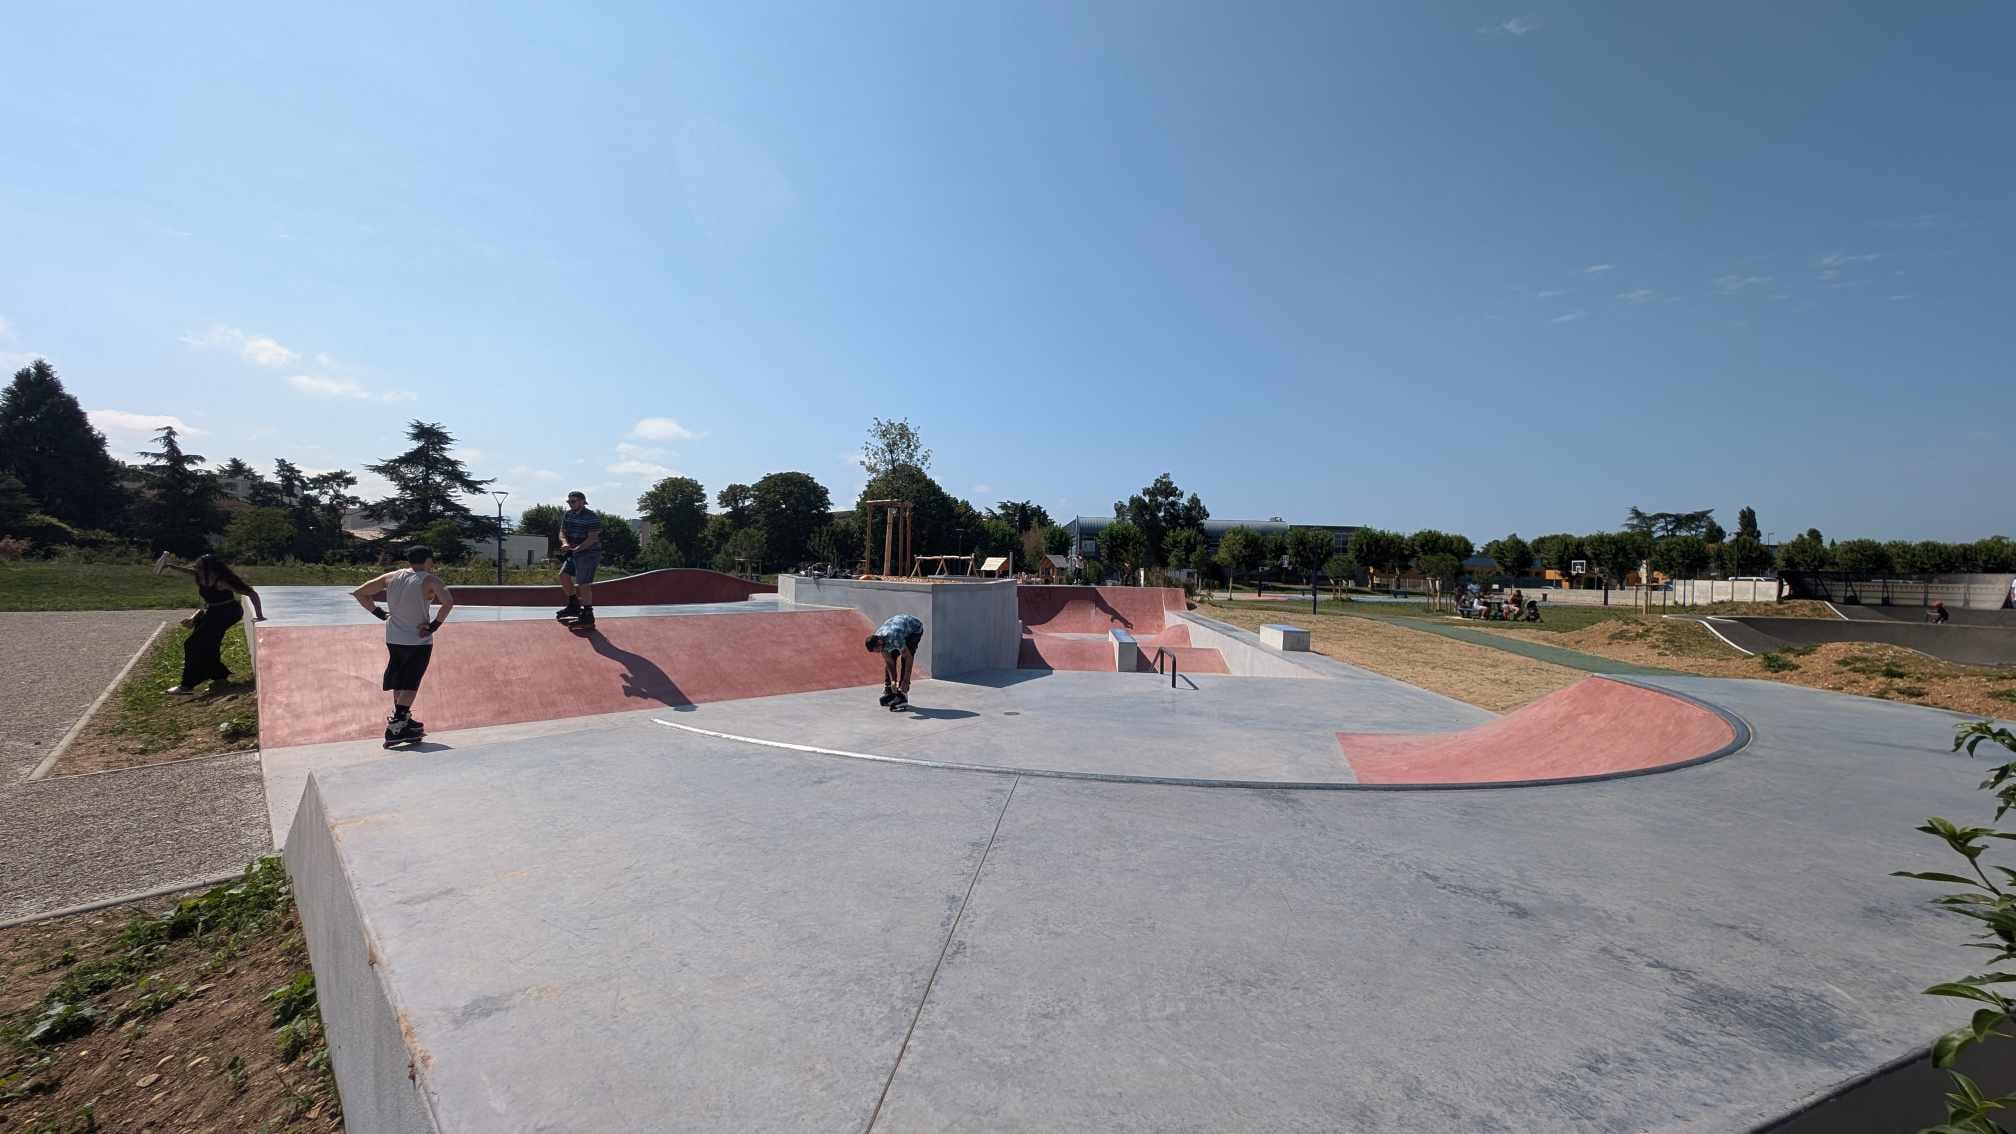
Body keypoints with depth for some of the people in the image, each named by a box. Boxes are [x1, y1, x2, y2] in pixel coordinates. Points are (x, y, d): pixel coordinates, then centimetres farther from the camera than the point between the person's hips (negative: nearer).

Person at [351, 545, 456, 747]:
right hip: (418, 641, -6)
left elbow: (359, 593, 11)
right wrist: (435, 625, -17)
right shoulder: (429, 580, -12)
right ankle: (395, 729, -6)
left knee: (399, 682, 20)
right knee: (410, 685, 0)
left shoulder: (391, 577, 4)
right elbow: (448, 602, -29)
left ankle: (403, 720, 32)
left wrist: (378, 613, 14)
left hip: (393, 639, 6)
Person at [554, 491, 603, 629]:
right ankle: (574, 606, 27)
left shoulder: (591, 518, -17)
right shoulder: (568, 515, 8)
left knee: (583, 584, -10)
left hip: (589, 554, -9)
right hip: (575, 554, 9)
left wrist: (577, 548, -32)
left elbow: (592, 538, -23)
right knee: (563, 575, 11)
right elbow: (562, 532, 7)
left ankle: (588, 617, -4)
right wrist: (565, 543, -15)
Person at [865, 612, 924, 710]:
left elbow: (909, 657, -32)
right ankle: (889, 692, 11)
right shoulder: (877, 640, -19)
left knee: (904, 660, -20)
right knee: (889, 660, -1)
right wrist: (893, 680, -19)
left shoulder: (894, 638, -41)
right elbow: (889, 661, -11)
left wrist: (906, 680, -29)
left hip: (915, 628, -7)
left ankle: (902, 696, -19)